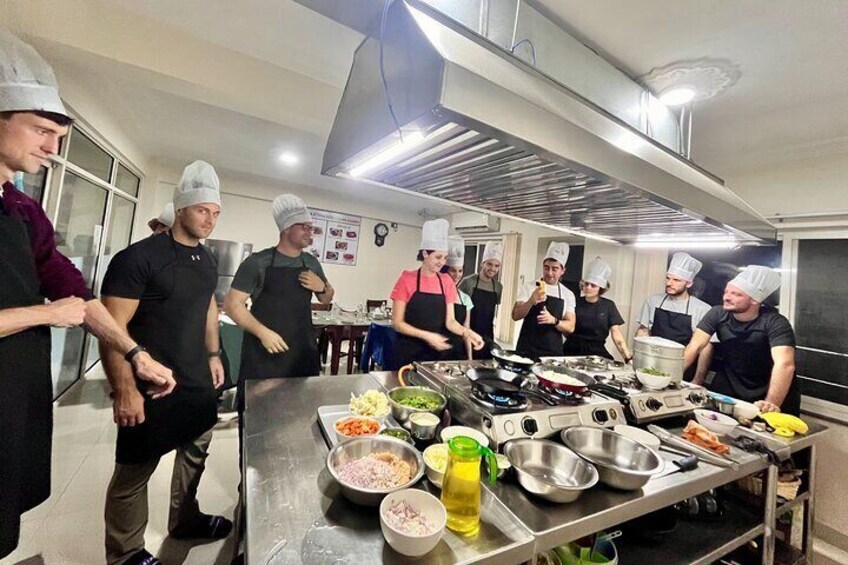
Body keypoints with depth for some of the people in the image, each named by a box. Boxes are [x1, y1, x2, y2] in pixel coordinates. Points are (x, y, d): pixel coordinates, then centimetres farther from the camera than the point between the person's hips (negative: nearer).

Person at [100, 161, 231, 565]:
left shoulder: (208, 261, 7)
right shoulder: (139, 257, -16)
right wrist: (125, 391, -19)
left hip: (199, 383, 7)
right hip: (151, 389, -6)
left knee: (195, 452, 19)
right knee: (133, 473, 11)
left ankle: (184, 521, 42)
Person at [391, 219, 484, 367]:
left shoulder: (447, 282, 3)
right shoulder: (407, 279, -9)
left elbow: (449, 321, 2)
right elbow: (397, 323, -10)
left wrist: (467, 332, -17)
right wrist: (426, 336, -22)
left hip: (436, 352, 4)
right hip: (409, 352, -3)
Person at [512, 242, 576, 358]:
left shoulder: (568, 295, 3)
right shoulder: (529, 287, -2)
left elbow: (570, 327, 0)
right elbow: (515, 316, -8)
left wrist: (554, 320, -20)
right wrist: (531, 302, -26)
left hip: (553, 352, 2)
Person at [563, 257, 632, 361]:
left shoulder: (608, 306, 3)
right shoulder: (575, 302, 2)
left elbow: (616, 333, -1)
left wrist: (627, 357, -11)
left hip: (597, 352, 1)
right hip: (573, 351, -1)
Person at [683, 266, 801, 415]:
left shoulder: (775, 323, -22)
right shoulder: (717, 314, -14)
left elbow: (784, 364, -34)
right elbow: (694, 347, -18)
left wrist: (771, 403, -47)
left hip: (766, 392, -2)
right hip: (729, 387, 2)